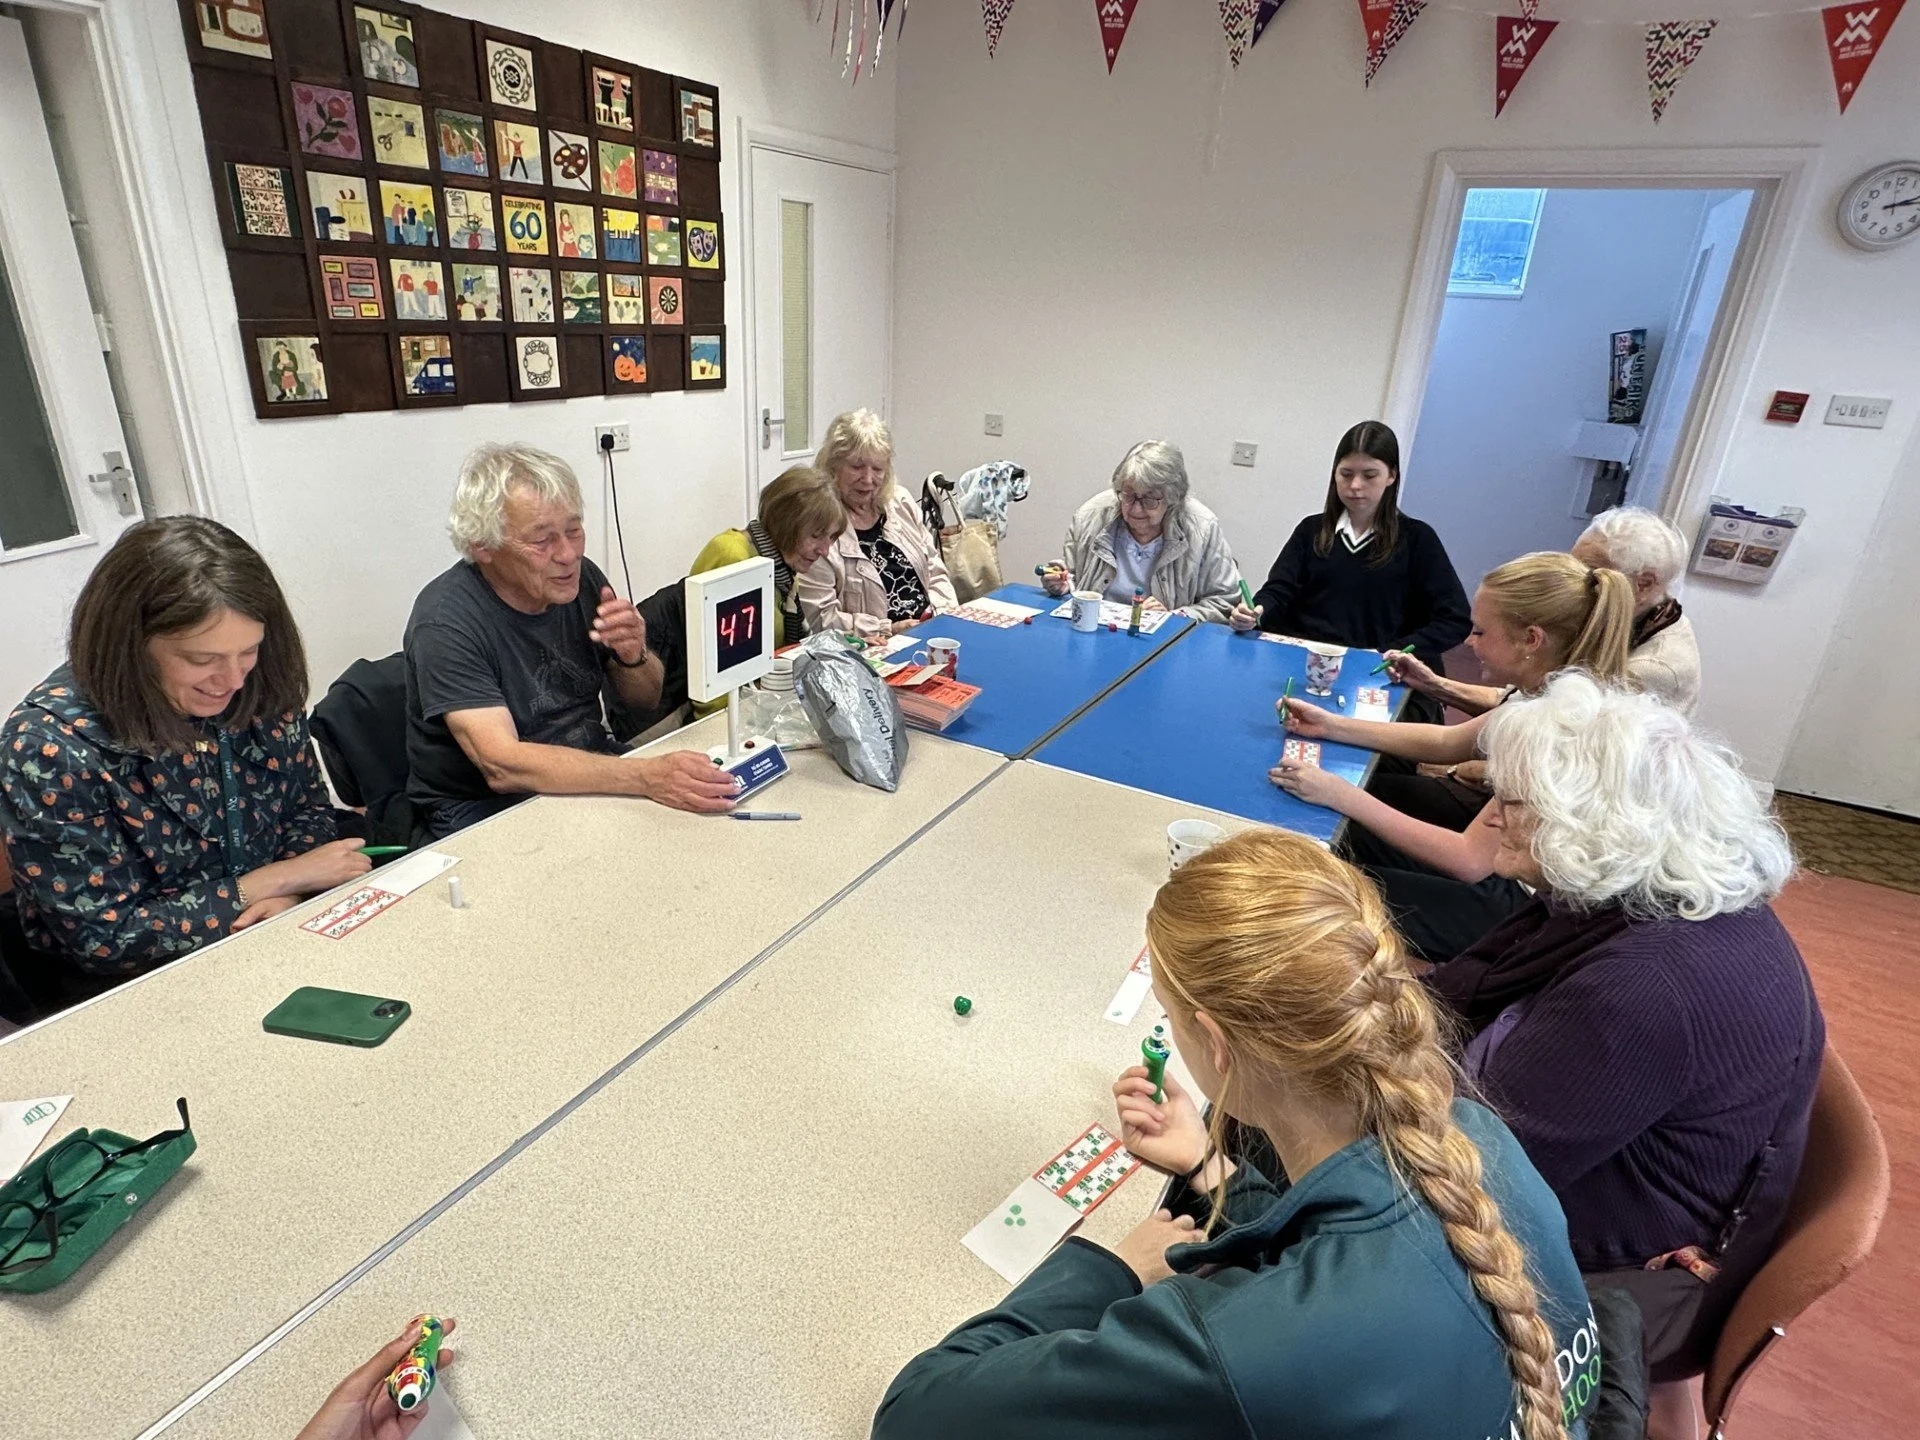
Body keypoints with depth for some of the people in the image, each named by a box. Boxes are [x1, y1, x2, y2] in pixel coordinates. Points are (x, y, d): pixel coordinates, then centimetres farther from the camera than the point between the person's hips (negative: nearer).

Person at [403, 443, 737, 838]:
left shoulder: (581, 577, 0)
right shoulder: (444, 623, -19)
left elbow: (644, 700, 10)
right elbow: (501, 766, -30)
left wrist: (633, 657, -15)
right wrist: (646, 776, -41)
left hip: (592, 779, 7)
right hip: (487, 807, -6)